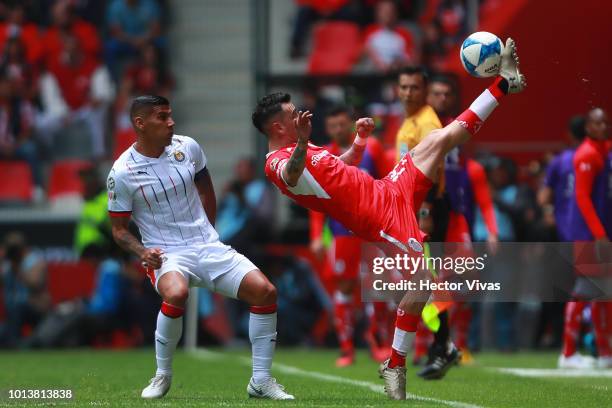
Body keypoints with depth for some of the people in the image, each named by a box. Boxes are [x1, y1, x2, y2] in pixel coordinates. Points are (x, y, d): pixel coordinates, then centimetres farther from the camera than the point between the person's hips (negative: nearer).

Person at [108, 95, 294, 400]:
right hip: (166, 255, -5)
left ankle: (260, 380, 2)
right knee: (176, 293, -38)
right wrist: (142, 252, -19)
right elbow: (119, 229, -1)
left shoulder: (187, 147, 1)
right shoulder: (122, 172, -9)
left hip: (208, 246, 5)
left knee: (265, 291, -12)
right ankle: (162, 376, -13)